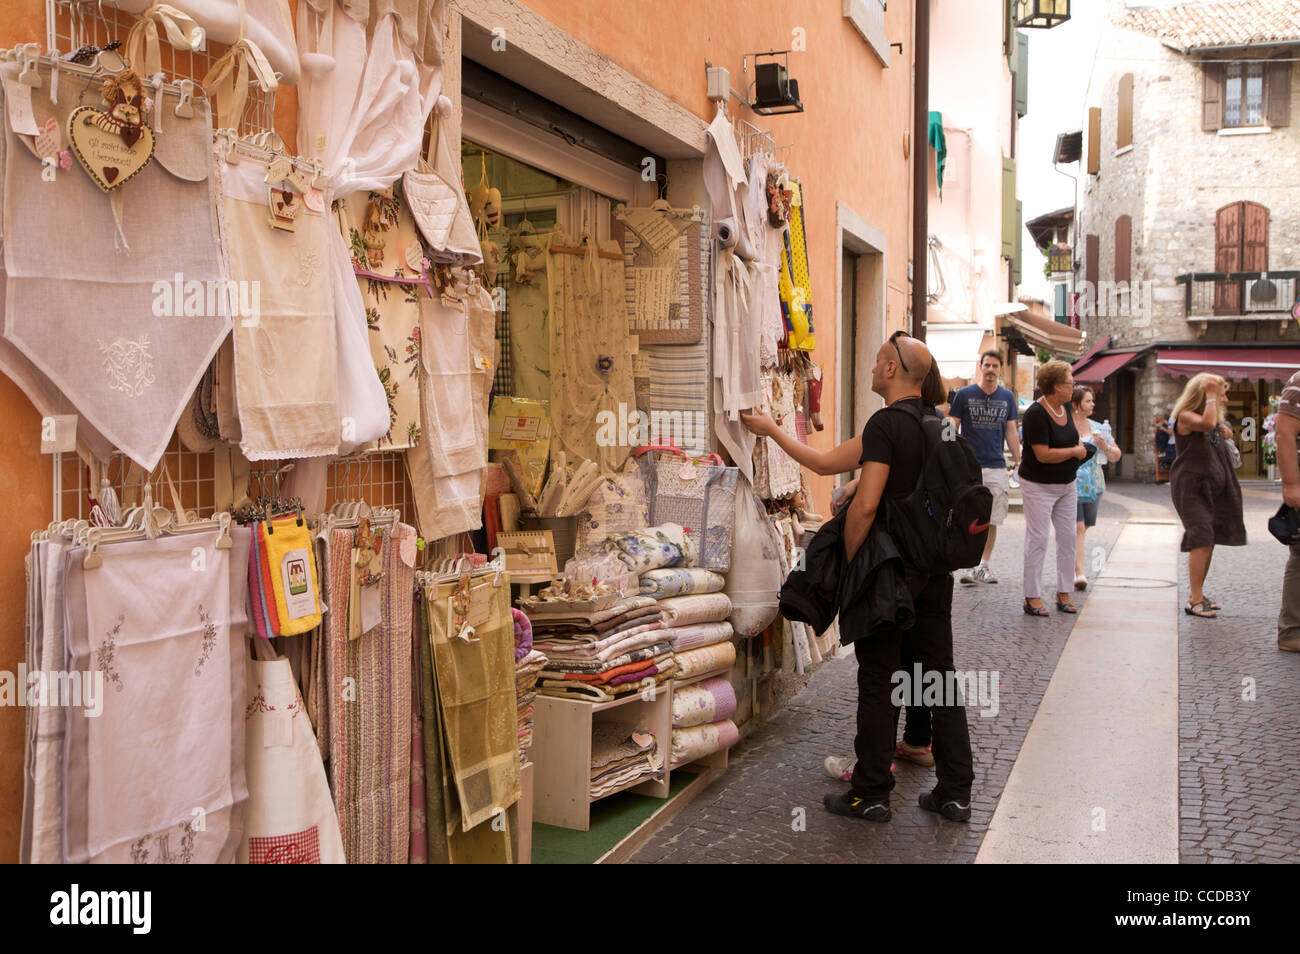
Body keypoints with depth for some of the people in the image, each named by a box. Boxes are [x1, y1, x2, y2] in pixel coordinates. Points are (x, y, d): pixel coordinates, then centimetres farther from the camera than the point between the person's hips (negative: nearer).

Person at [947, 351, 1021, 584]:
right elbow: (953, 429, 4)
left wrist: (1018, 461, 8)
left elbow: (1011, 432, 15)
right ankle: (969, 566, -4)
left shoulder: (1007, 397, 11)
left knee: (992, 520, 4)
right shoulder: (964, 395, 2)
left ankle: (984, 565, 14)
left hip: (996, 467, 3)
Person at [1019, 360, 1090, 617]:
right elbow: (1043, 455, -24)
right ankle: (1032, 597, 3)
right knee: (1038, 540, -4)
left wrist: (1079, 446, 5)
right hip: (1039, 486, -8)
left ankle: (1063, 594, 16)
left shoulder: (1065, 407, 6)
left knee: (1068, 538, 7)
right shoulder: (1036, 413, -19)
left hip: (1066, 485, 8)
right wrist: (1075, 451, -13)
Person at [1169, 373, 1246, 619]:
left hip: (1210, 486, 9)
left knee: (1208, 543, 8)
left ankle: (1198, 594, 17)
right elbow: (1207, 423, -30)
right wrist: (1210, 394, -19)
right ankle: (1195, 601, -16)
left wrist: (1225, 435, 7)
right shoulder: (1185, 416, -11)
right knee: (1202, 540, -16)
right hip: (1190, 486, -9)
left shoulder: (1212, 417, 16)